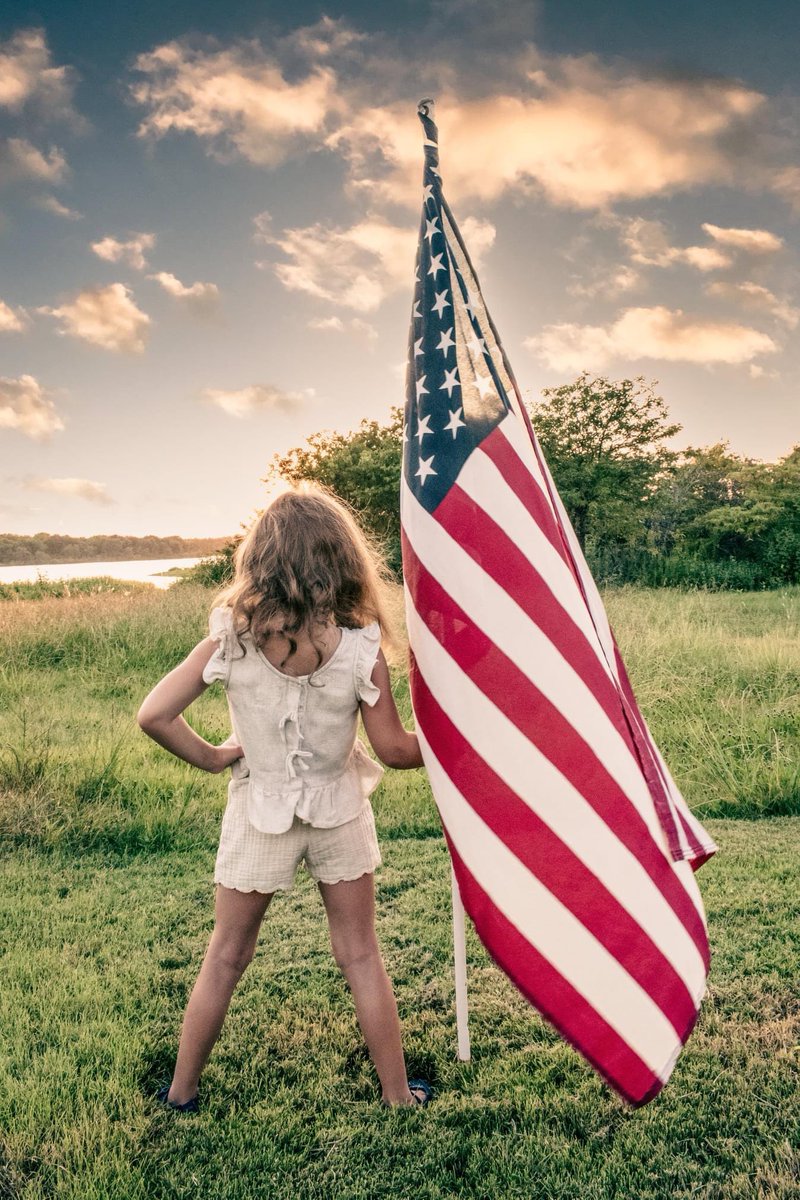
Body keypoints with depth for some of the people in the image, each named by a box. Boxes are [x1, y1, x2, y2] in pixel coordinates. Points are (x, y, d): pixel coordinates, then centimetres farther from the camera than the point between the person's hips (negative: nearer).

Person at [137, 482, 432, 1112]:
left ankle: (182, 1091, 36)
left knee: (226, 957, 19)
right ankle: (397, 1095, 31)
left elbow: (154, 715, -17)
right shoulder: (360, 649, -20)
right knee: (361, 956, 17)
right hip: (339, 814, 0)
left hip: (259, 813, 0)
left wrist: (211, 757, -3)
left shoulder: (232, 639, -18)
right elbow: (394, 750, -12)